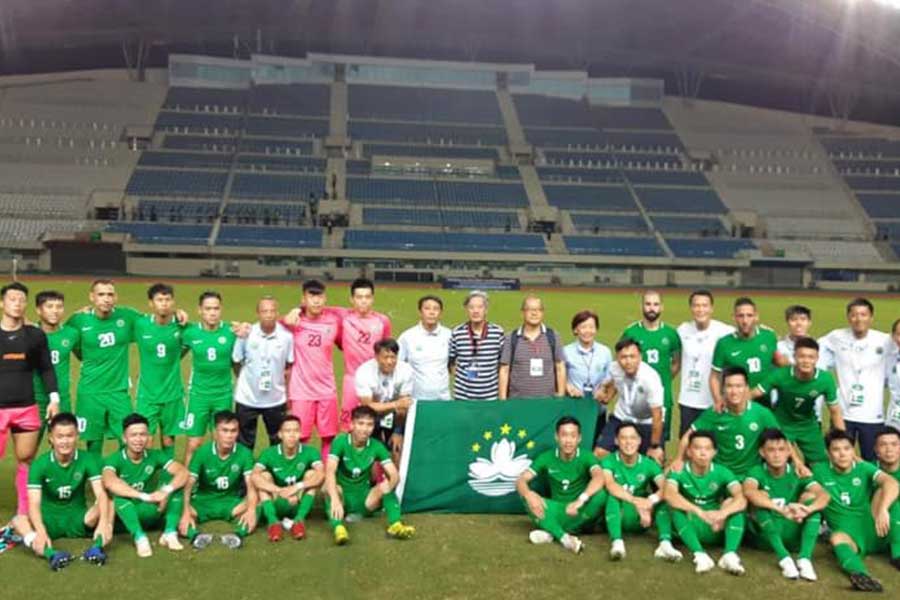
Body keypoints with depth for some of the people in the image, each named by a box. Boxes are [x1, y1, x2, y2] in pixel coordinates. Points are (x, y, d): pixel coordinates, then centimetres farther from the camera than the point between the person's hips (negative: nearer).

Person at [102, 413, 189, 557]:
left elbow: (183, 472, -19)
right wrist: (145, 496, -44)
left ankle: (170, 533, -23)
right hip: (126, 516, -3)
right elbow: (109, 482, -37)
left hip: (151, 512, 3)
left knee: (174, 480, -17)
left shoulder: (155, 456, -5)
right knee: (119, 492, -32)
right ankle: (140, 538, -37)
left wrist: (166, 490, -39)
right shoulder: (114, 460, -14)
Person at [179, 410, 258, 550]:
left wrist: (251, 509, -38)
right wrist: (186, 513, -35)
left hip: (231, 502, 0)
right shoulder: (202, 452, -11)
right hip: (203, 501, 0)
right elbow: (189, 485, -18)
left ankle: (238, 534, -50)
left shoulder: (244, 453, -11)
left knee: (256, 506, -30)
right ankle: (196, 536, -52)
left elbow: (251, 485, -18)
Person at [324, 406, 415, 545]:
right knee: (331, 487, -32)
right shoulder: (340, 442, -16)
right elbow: (330, 472, -31)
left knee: (386, 484, -21)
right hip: (343, 497, -3)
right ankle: (338, 528, -50)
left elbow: (395, 475, -15)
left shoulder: (377, 446, -7)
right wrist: (335, 499, -48)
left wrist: (389, 486, -40)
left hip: (364, 500, 3)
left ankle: (395, 525, -34)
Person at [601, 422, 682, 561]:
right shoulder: (609, 461, -9)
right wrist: (636, 501, -42)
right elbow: (610, 485, -29)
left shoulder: (648, 464, -3)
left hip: (640, 519, 2)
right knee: (613, 496, -32)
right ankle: (617, 543, -47)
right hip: (617, 517, -2)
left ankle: (665, 544, -36)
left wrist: (650, 501, -39)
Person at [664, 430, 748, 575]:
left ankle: (730, 554, -38)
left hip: (717, 529, 2)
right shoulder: (679, 471, -11)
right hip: (690, 527, -1)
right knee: (676, 505, -30)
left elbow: (742, 499, -24)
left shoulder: (722, 472, -7)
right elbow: (669, 495, -32)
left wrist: (723, 513, -44)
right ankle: (700, 554, -41)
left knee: (735, 505, -23)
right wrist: (700, 512, -45)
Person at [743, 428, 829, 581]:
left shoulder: (797, 473, -1)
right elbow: (748, 491, -33)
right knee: (761, 495, -27)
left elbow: (824, 495, -19)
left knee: (811, 496, -17)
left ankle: (805, 558, -29)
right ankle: (784, 559, -35)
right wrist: (782, 510, -46)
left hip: (793, 535, 2)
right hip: (765, 537, -2)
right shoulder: (757, 472, -8)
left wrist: (807, 510, -42)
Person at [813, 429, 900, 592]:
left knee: (885, 491, -18)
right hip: (847, 535, -2)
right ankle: (860, 574, -67)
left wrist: (883, 509, -38)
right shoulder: (820, 471, 2)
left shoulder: (864, 468, 0)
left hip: (873, 532, 2)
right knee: (836, 538, -37)